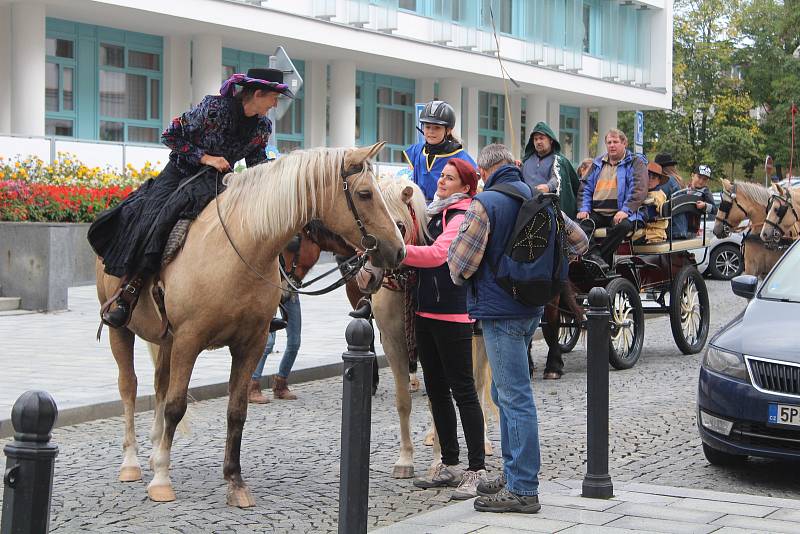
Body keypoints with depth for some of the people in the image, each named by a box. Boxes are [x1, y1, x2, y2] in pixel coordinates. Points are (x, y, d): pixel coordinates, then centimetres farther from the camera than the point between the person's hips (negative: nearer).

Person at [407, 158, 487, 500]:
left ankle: (477, 470, -1)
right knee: (436, 390, 13)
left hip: (452, 315, -9)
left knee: (463, 391, -5)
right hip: (427, 311, 9)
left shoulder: (462, 218, -12)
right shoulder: (437, 214, 16)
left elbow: (436, 254, -27)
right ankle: (449, 465, 22)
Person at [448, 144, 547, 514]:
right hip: (531, 309, 8)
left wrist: (459, 276, 9)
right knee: (506, 393, 19)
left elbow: (460, 260, -14)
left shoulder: (485, 203, -13)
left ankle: (523, 489, -3)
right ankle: (513, 475, 27)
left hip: (499, 311, -8)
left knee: (515, 397, -6)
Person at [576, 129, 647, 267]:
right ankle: (595, 255, -37)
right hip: (596, 213, 4)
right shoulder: (597, 164, 24)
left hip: (620, 214, -4)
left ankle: (603, 256, -31)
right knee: (580, 224, -27)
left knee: (623, 226, -38)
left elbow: (639, 189, -6)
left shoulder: (635, 163, 8)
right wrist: (584, 209, 2)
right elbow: (586, 189, 21)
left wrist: (626, 210, -20)